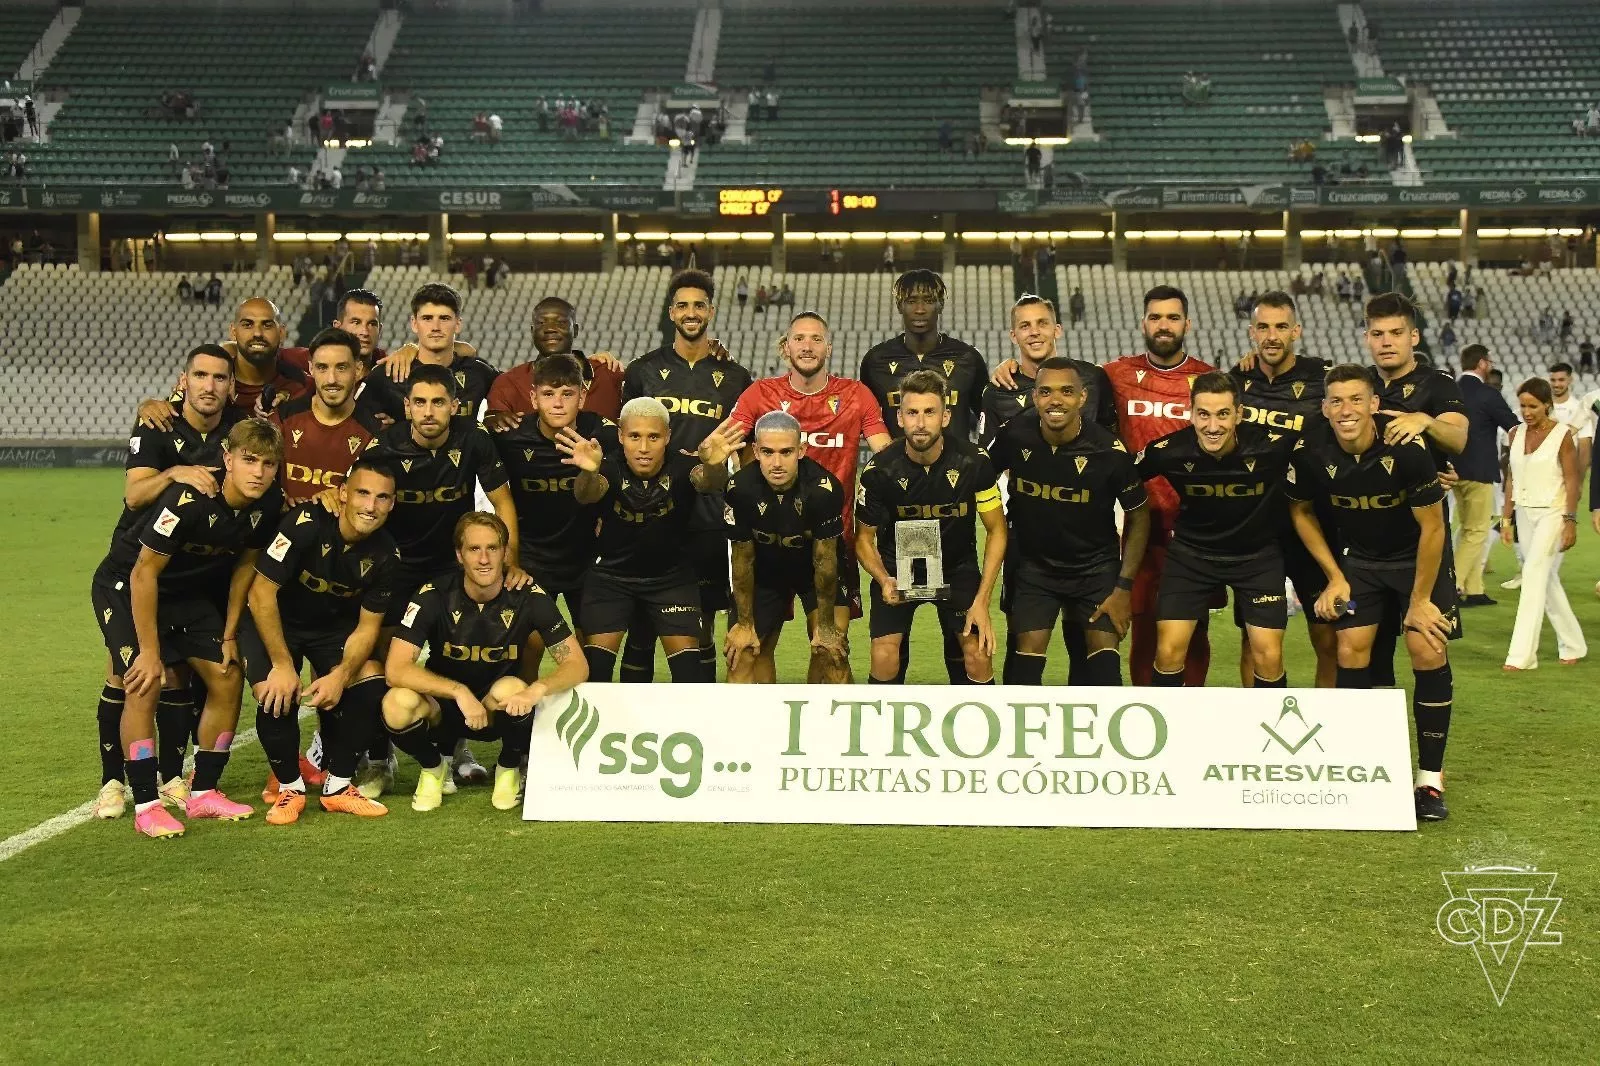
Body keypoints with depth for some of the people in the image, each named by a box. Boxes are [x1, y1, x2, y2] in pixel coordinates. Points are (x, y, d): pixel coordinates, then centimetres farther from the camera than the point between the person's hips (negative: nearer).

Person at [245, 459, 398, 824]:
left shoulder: (385, 555, -14)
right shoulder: (306, 523, -28)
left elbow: (367, 626, -7)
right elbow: (261, 591, -27)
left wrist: (340, 676, -25)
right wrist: (283, 664, -27)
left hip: (334, 626, 4)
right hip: (273, 620, -4)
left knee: (371, 683, -18)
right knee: (277, 694, -27)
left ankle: (338, 785, 0)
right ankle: (289, 786, 0)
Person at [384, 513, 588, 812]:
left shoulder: (528, 597, -15)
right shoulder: (434, 596, -17)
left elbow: (577, 665, -15)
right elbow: (395, 669, -24)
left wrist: (538, 689, -37)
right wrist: (459, 692, -36)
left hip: (500, 712, 0)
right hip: (443, 706, 0)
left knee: (510, 688, -34)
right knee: (398, 704, -32)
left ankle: (509, 769, -2)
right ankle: (432, 768, 3)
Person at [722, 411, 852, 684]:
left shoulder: (824, 488, -33)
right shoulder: (740, 489, -26)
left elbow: (824, 560, -23)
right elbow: (743, 558, -14)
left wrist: (825, 625, -15)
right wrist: (744, 623, -7)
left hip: (819, 570, -2)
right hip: (767, 569, 2)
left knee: (832, 650, -14)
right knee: (742, 650, -2)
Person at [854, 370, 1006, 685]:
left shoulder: (974, 462, -18)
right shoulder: (878, 470, -19)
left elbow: (996, 531, -8)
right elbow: (864, 538, -5)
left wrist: (982, 602, -14)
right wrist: (884, 580, -25)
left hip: (958, 566, 1)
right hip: (896, 567, 0)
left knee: (979, 655, -15)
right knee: (884, 657, -17)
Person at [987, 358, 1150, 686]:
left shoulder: (1110, 450, -18)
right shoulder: (1014, 436, -15)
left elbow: (1138, 516, -6)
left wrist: (1124, 587, -8)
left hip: (1097, 565, -1)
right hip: (1032, 563, 1)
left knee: (1104, 663, -9)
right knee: (1026, 656, -6)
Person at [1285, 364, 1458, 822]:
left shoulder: (1407, 447, -29)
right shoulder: (1310, 452, -20)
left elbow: (1431, 527, -18)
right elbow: (1302, 511, 1)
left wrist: (1420, 601, -13)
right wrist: (1335, 576, -1)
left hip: (1418, 556, -2)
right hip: (1357, 557, 3)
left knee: (1429, 652, -12)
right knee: (1352, 651, -7)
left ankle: (1430, 779, -1)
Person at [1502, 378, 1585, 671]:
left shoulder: (1562, 434, -9)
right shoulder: (1516, 433, 6)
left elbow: (1572, 480, -10)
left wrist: (1570, 521, -15)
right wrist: (1507, 517, 10)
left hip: (1552, 513, -6)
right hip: (1525, 513, 6)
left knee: (1534, 578, -14)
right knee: (1547, 580, 13)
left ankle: (1521, 655, -15)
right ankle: (1573, 644, 28)